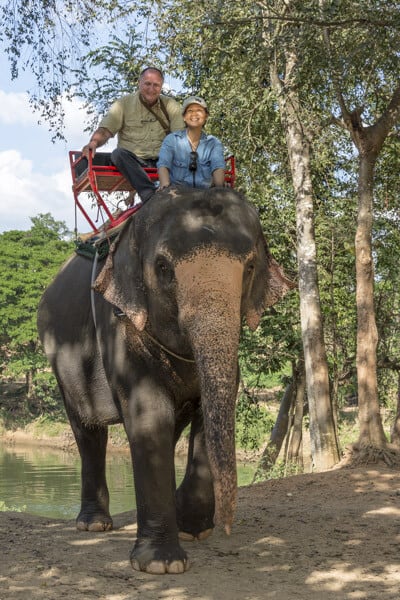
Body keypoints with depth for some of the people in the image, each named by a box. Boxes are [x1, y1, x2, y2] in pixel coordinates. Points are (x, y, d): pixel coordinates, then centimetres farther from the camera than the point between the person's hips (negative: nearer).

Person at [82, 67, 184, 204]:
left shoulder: (171, 105, 14)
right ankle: (150, 194, -51)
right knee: (118, 153, -35)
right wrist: (94, 142, -23)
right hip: (134, 160, -1)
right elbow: (105, 130, 1)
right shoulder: (124, 103, 10)